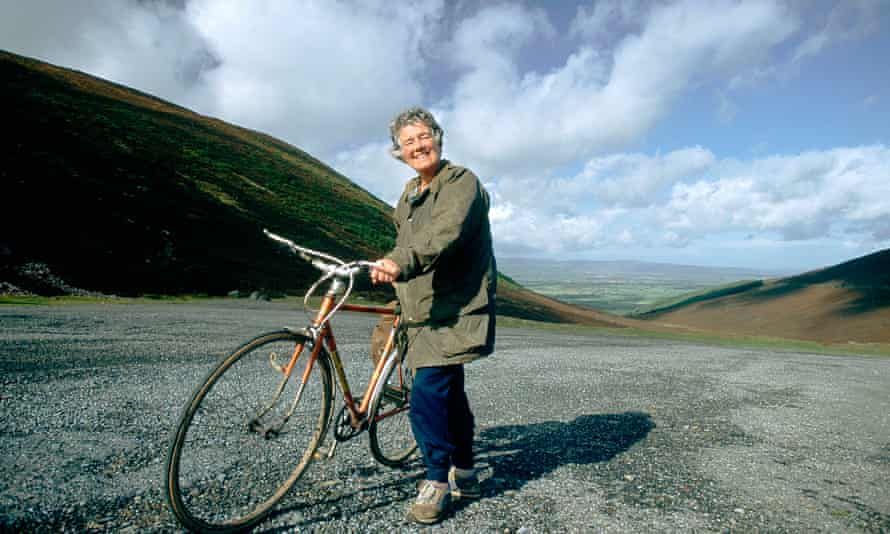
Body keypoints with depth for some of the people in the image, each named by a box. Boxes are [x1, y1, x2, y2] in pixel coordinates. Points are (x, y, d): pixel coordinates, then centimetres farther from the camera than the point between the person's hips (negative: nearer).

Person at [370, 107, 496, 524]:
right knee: (449, 391, 17)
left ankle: (438, 482, 3)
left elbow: (444, 232, -30)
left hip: (455, 310, -9)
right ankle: (464, 475, 33)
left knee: (427, 393, -16)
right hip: (425, 310, 9)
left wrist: (401, 263, -45)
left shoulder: (463, 183, -11)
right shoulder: (409, 194, 16)